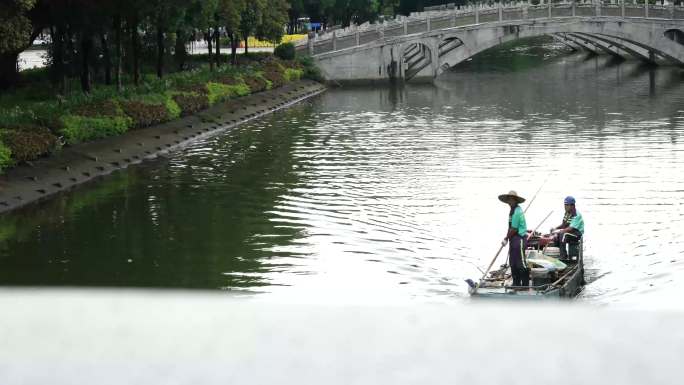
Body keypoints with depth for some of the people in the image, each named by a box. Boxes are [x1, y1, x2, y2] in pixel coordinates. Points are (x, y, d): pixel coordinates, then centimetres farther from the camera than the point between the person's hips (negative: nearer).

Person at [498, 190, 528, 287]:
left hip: (519, 238, -10)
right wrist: (507, 238, 8)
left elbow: (514, 229, -17)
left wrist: (506, 239, -7)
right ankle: (516, 283, 19)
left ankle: (525, 284, -5)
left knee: (521, 263, -8)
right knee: (513, 263, 12)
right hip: (513, 239, 10)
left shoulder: (517, 211, -17)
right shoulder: (513, 210, 15)